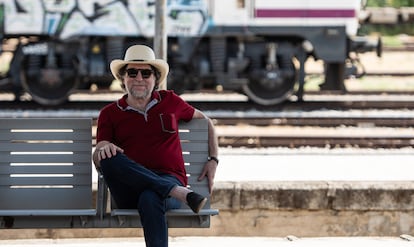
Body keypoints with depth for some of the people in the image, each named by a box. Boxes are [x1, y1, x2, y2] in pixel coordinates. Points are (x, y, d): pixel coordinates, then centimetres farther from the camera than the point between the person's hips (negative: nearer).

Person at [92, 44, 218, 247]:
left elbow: (205, 121, 33)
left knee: (150, 199, -40)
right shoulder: (109, 114, 15)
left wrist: (213, 160, 19)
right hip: (129, 191, 1)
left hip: (169, 180, -1)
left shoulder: (170, 102, 18)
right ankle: (180, 193, -34)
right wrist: (102, 151, -20)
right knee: (110, 157, -34)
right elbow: (98, 159, 6)